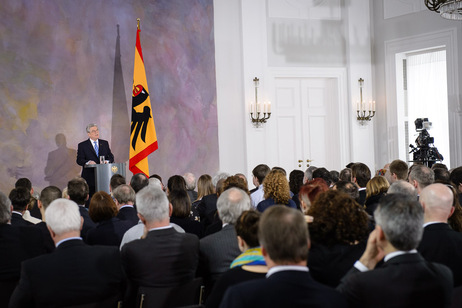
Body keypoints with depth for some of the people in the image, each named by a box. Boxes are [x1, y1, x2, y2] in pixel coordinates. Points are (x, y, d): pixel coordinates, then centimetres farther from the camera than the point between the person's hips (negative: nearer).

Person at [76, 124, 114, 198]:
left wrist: (107, 161, -9)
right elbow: (79, 160, -4)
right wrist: (88, 162, -23)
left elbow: (111, 157, 14)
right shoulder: (82, 145, 4)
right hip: (90, 178, -3)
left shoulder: (105, 143, 16)